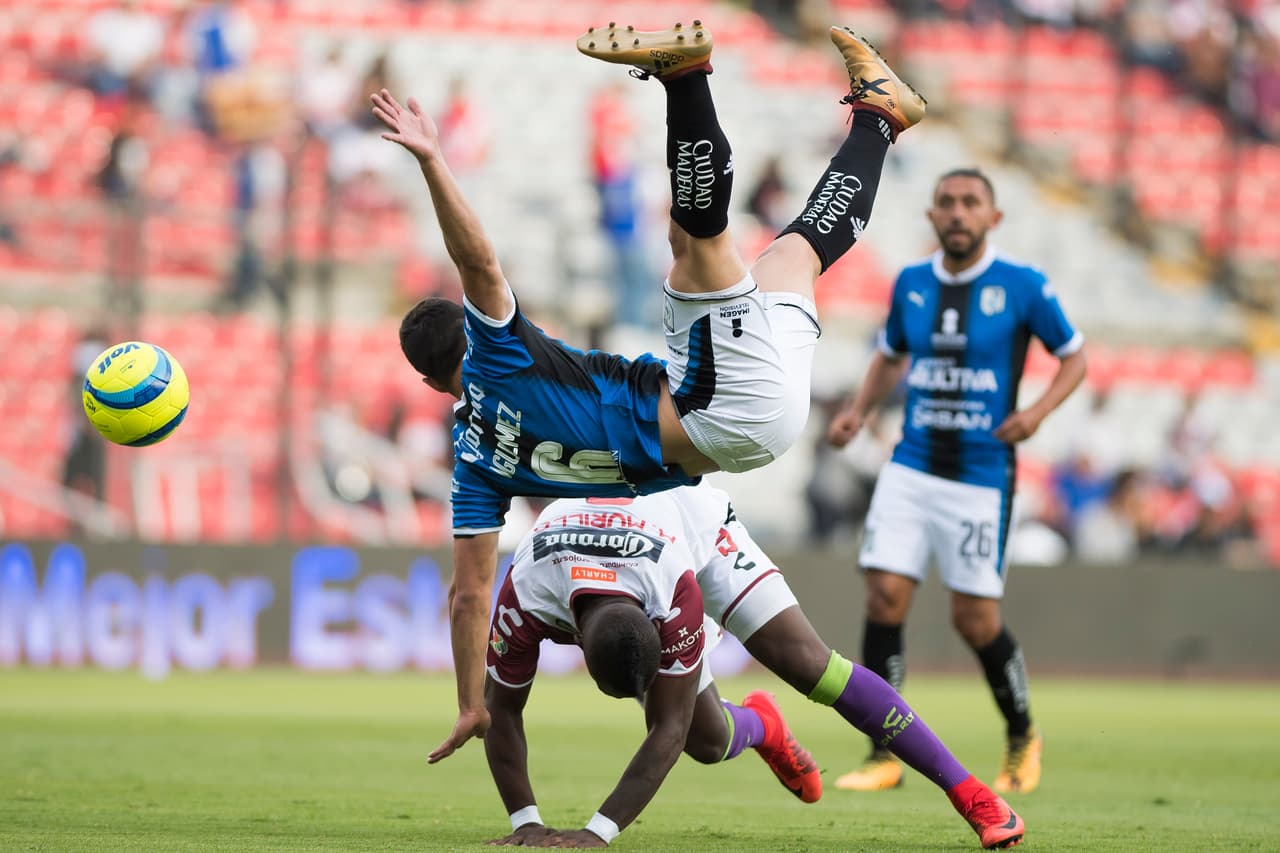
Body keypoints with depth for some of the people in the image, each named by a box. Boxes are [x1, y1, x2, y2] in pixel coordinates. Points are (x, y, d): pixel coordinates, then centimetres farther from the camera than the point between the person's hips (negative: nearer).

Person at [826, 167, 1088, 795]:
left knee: (975, 620, -2)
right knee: (885, 596, -10)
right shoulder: (910, 284, 5)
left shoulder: (1022, 287, -6)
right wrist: (858, 411, 4)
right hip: (911, 468, 3)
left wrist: (1038, 411, -13)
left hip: (981, 478, -3)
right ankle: (885, 757, -2)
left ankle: (1022, 735, 25)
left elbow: (1075, 357, 4)